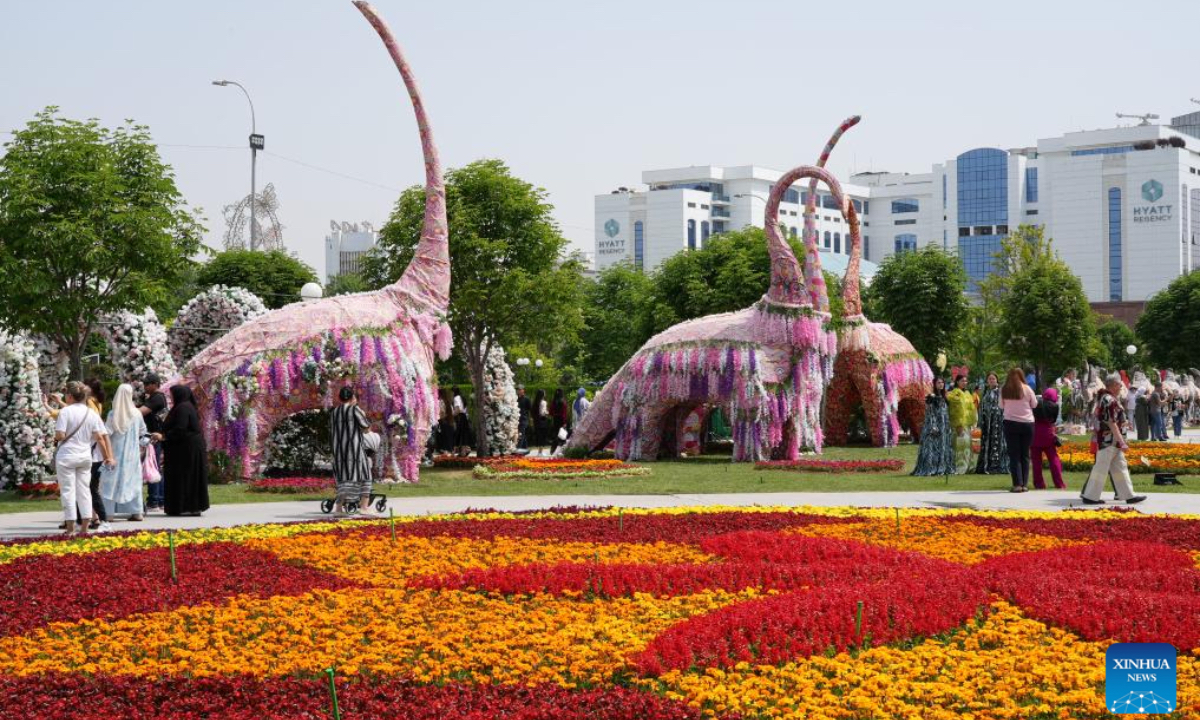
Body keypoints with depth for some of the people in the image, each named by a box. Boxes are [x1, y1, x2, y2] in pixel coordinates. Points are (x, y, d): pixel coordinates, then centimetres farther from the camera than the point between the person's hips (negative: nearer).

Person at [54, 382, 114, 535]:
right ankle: (84, 527, 9)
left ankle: (70, 527, 0)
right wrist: (107, 456, 8)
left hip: (66, 456, -4)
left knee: (68, 490, 1)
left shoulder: (65, 411, -10)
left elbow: (60, 435, -16)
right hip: (85, 456, 4)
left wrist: (55, 438, 7)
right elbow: (100, 437, 1)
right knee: (84, 490, 11)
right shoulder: (92, 413, 4)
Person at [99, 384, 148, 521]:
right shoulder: (136, 414, -3)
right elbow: (142, 432, 9)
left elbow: (107, 433, -13)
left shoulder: (113, 414, -11)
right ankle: (137, 512, 10)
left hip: (116, 453, -3)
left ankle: (108, 512, -2)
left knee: (111, 481, 1)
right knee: (133, 480, 10)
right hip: (133, 453, 3)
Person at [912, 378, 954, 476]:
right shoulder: (931, 397, -6)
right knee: (933, 448, -9)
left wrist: (948, 427, 14)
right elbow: (929, 413, -11)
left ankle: (943, 468, 9)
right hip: (934, 424, -8)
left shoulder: (944, 397, 15)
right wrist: (933, 427, -19)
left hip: (944, 427, 8)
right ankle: (931, 469, -10)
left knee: (945, 448, 6)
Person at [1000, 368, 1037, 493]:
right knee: (1025, 454, 9)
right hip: (1027, 423, 1)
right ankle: (1024, 484, 7)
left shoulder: (1004, 390, -4)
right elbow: (1034, 404, 7)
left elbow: (1001, 405, 8)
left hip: (1011, 423, -1)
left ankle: (1017, 484, -5)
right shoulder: (1026, 389, -4)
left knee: (1014, 455, 3)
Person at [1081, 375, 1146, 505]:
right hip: (1109, 441, -10)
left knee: (1120, 468, 12)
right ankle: (1090, 497, 1)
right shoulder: (1110, 401, -18)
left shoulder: (1102, 397, 13)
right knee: (1101, 468, -4)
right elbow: (1112, 424, -22)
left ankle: (1129, 495, 16)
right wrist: (1122, 442, -22)